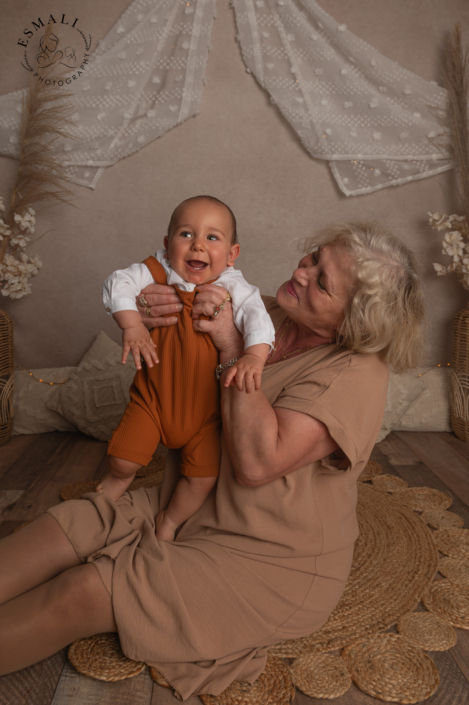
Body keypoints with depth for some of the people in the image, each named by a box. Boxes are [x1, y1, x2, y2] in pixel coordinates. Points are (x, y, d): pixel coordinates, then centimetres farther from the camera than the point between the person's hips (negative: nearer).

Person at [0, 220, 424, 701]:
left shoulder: (355, 372, -20)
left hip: (272, 564, -6)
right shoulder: (263, 316, -1)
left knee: (84, 593, -16)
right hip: (189, 505, 7)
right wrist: (149, 321, -16)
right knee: (68, 525, -9)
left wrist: (234, 350, -28)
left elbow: (257, 463, -30)